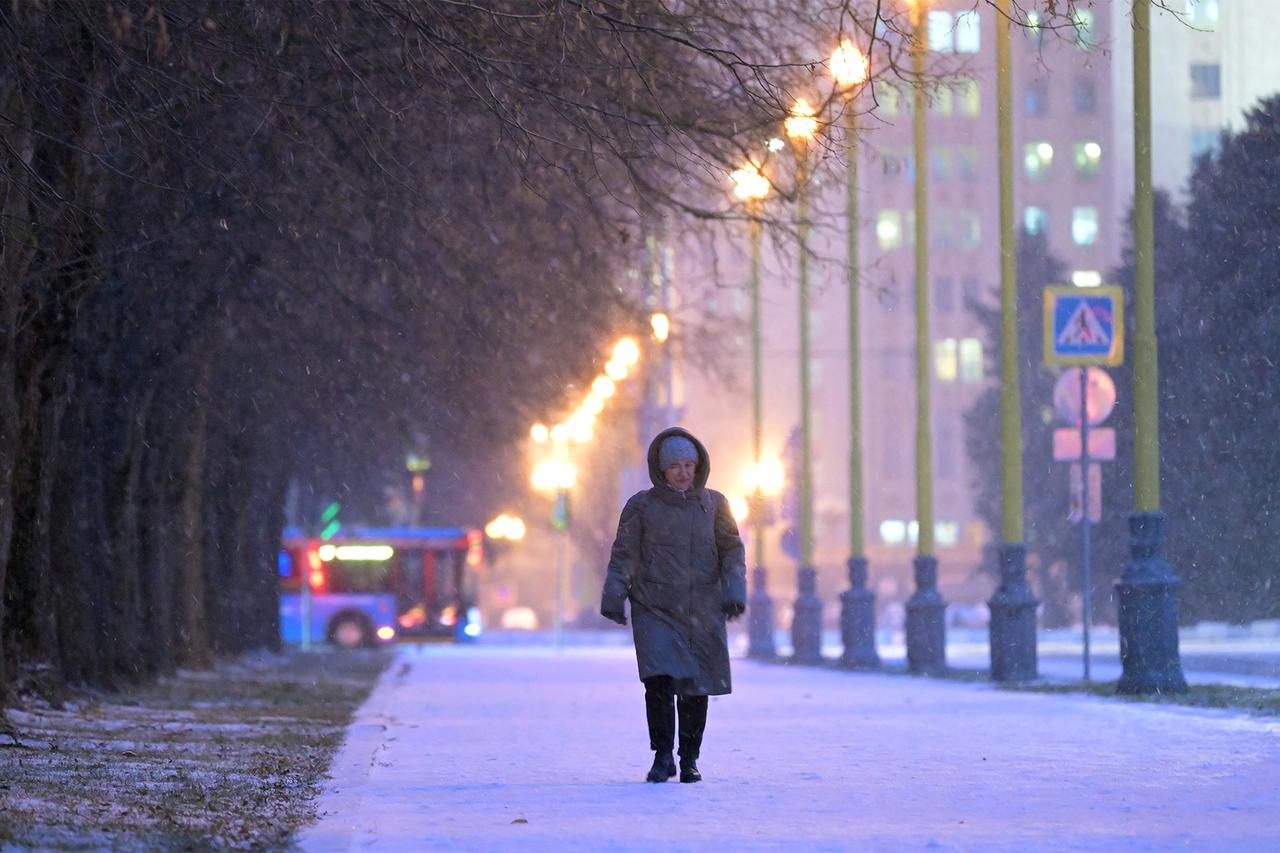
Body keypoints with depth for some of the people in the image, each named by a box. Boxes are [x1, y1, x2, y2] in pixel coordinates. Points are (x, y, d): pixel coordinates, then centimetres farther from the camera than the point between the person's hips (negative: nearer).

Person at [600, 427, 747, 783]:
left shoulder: (713, 504, 8)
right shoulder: (641, 506, 4)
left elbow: (732, 551, 10)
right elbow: (624, 554, 2)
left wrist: (734, 590, -5)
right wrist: (613, 596, -10)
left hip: (702, 612, 2)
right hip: (654, 610, -2)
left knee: (695, 687, 2)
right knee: (659, 679, -16)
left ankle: (689, 759, 16)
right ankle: (662, 757, -6)